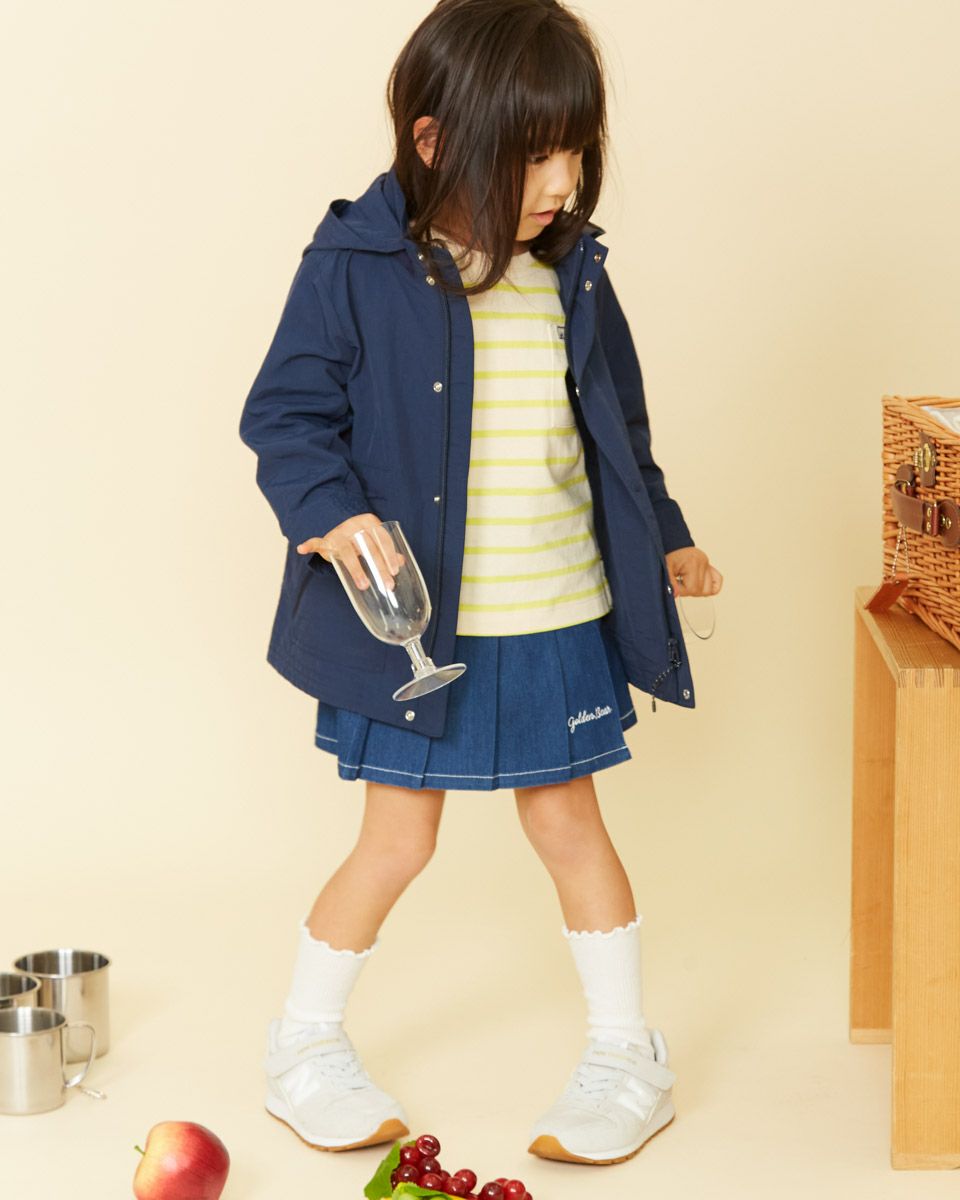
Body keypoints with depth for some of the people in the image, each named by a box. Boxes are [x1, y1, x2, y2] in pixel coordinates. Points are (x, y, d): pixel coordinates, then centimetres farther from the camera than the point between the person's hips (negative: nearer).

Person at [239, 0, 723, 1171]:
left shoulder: (573, 274, 4)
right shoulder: (355, 268, -13)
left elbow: (616, 422, 17)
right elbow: (286, 413, -10)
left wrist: (664, 536, 20)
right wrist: (330, 511, -27)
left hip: (559, 623, 4)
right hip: (417, 625, -4)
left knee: (568, 822, 14)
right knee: (398, 843, 5)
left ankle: (628, 1055, 28)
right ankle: (302, 1048, 26)